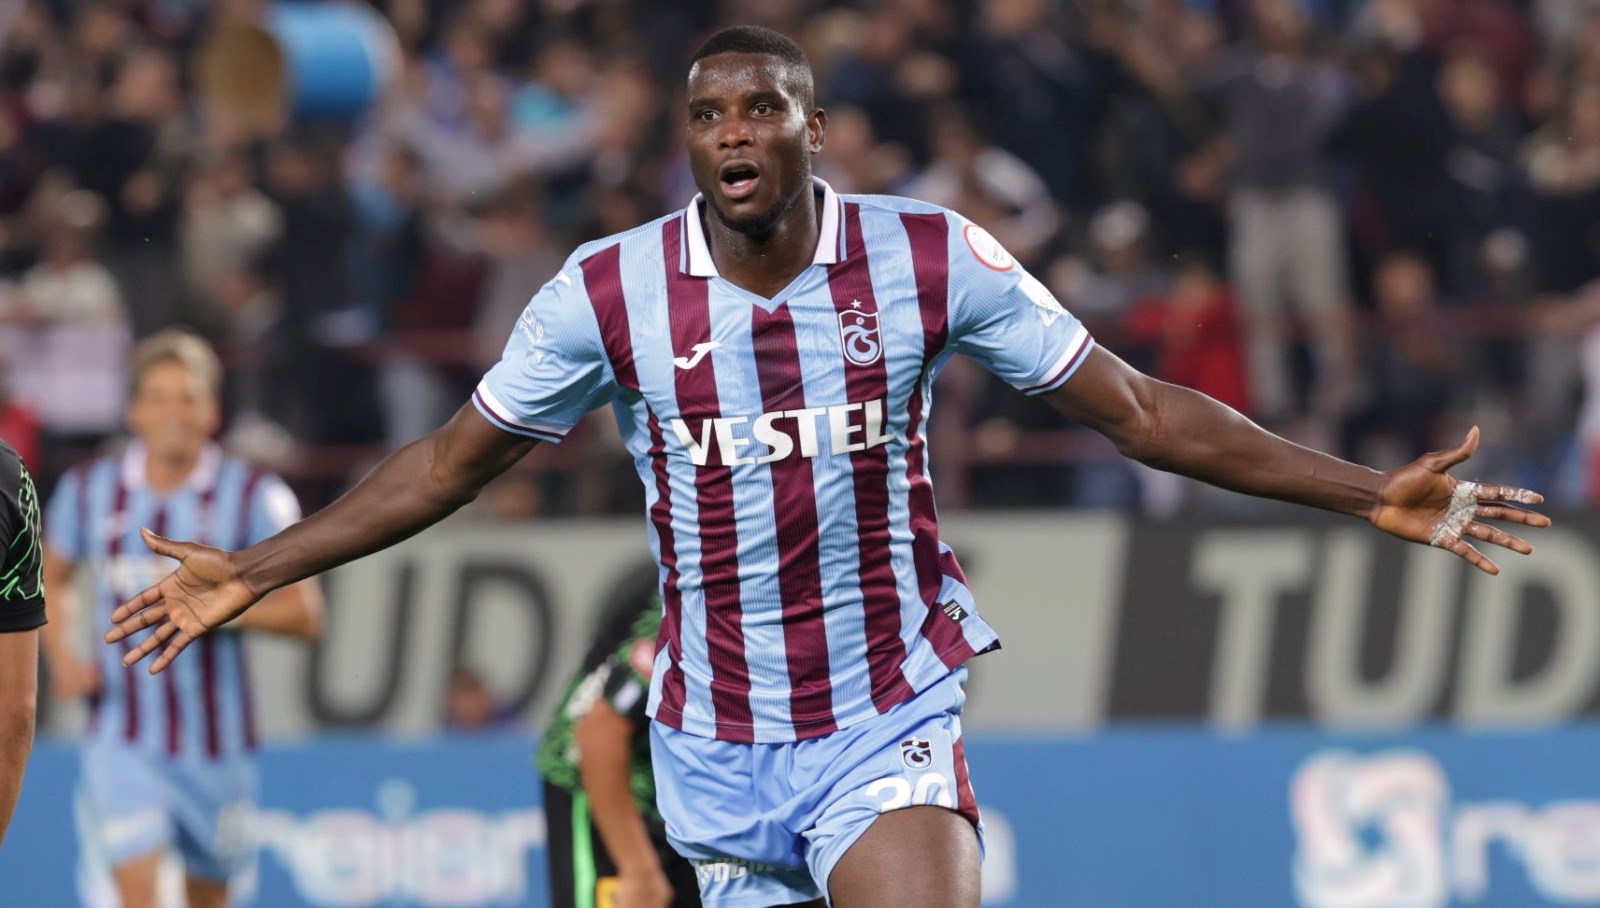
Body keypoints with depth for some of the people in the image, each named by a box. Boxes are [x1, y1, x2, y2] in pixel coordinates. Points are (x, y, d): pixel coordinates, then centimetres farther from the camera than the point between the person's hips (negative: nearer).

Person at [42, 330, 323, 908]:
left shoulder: (255, 498, -5)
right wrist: (62, 658, 1)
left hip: (216, 742, 0)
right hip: (122, 736, 0)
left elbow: (305, 615, -6)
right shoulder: (88, 491, 2)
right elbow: (51, 581, 19)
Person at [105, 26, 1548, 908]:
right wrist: (251, 574, 2)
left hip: (889, 721, -2)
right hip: (717, 739, 2)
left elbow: (1136, 408, 0)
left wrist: (1368, 494, -5)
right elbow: (451, 463, 6)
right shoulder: (609, 292, -5)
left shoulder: (930, 259, -7)